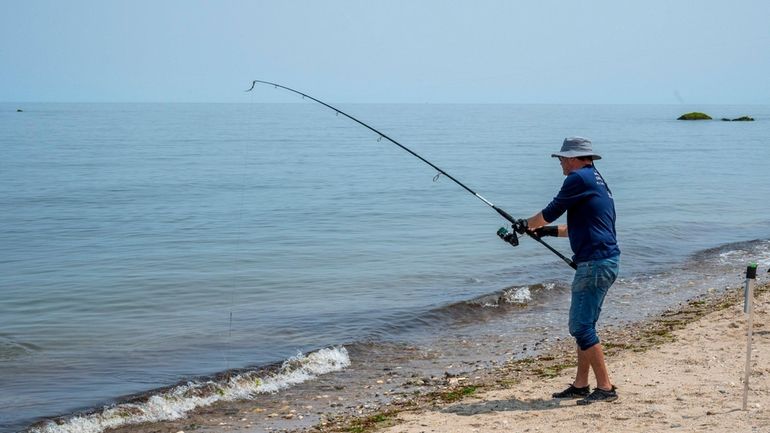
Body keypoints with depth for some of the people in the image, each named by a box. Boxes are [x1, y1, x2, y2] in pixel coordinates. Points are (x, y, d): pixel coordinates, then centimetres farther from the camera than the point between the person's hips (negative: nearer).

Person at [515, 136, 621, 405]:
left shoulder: (579, 178, -10)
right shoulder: (596, 180, 21)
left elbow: (551, 211, -3)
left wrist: (526, 225, 16)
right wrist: (548, 231, 29)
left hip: (594, 263, -10)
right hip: (605, 262, 10)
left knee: (582, 327, -8)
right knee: (582, 326, 15)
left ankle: (605, 388, -8)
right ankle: (581, 385, 19)